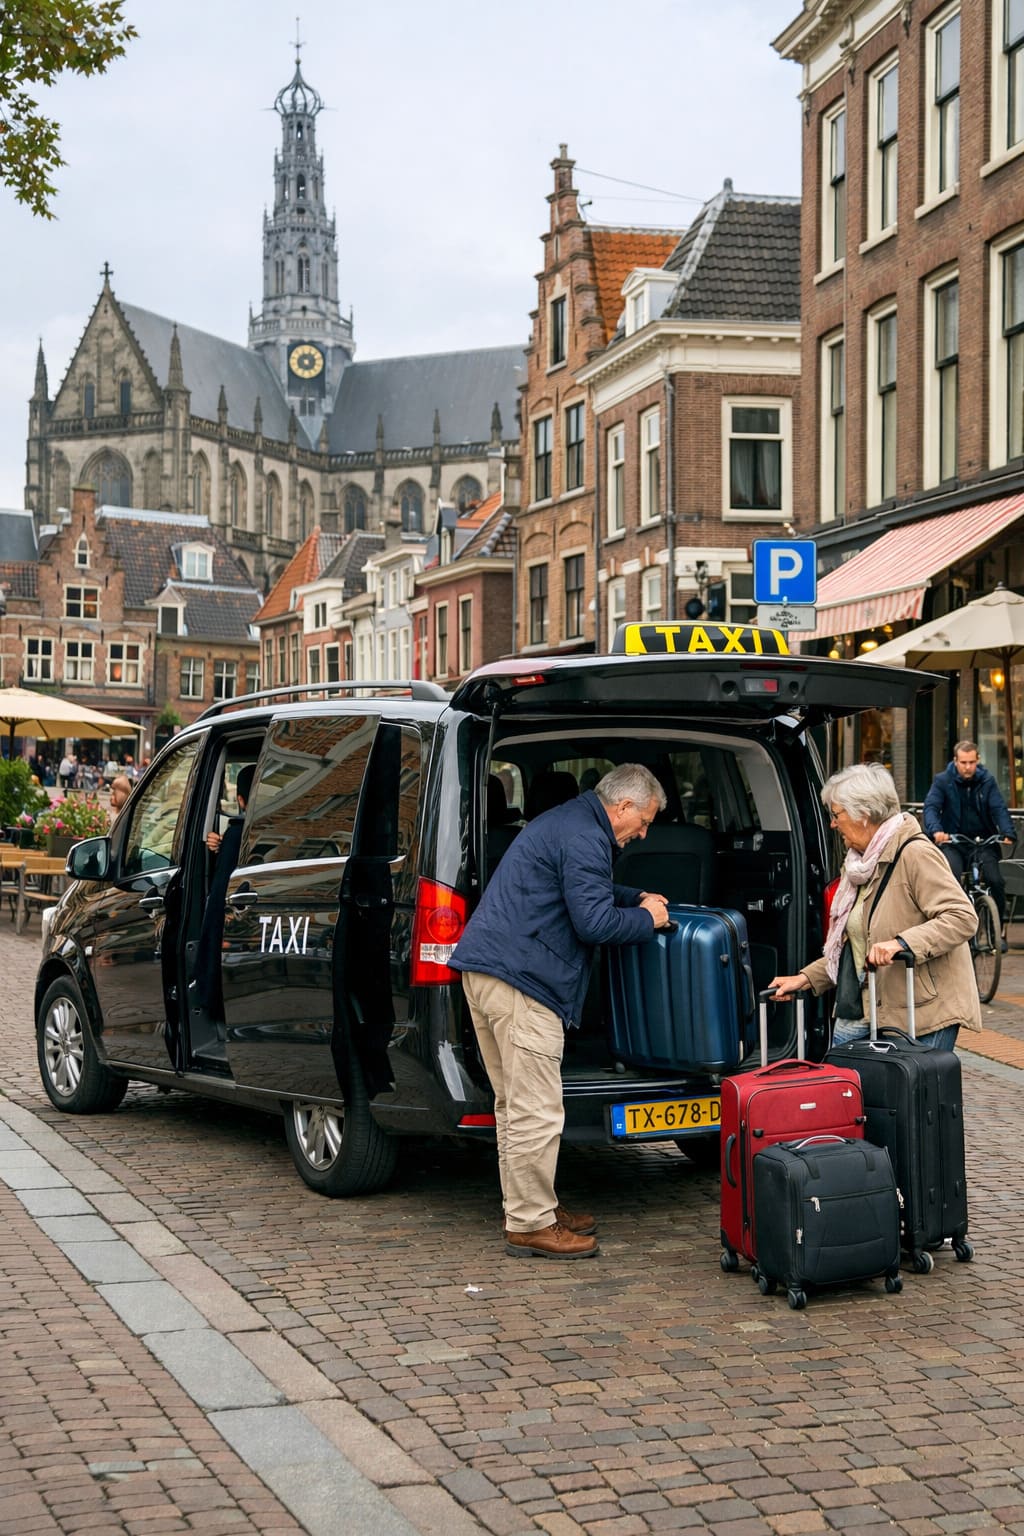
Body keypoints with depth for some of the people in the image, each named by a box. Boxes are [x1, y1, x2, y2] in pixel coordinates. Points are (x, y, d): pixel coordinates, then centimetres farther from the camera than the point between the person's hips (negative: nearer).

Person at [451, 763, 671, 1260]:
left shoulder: (569, 823, 22)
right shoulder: (583, 838, -13)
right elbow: (594, 921, -17)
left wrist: (636, 899, 27)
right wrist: (645, 919, 0)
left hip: (485, 967, 11)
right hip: (519, 979, -11)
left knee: (515, 1104, 17)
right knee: (537, 1112, -6)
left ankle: (529, 1207, 26)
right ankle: (530, 1224, -1)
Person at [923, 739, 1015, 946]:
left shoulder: (987, 781, 4)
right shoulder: (942, 781, -1)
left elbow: (999, 809, -7)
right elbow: (931, 806, -13)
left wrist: (1008, 833, -26)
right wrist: (936, 830, -34)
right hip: (953, 842, -1)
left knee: (995, 880, -20)